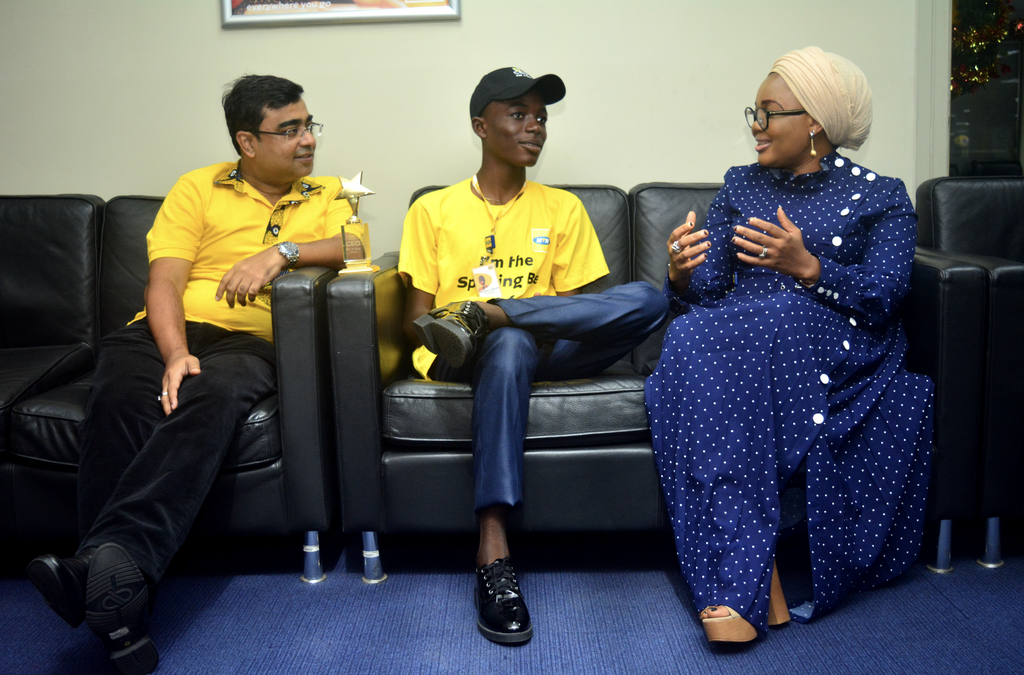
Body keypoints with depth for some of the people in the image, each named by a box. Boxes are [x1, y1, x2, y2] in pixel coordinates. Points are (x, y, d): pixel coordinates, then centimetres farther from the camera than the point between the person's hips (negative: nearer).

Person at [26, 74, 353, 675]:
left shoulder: (328, 195, 20)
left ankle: (110, 557, -51)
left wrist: (282, 250, -17)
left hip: (250, 340, -1)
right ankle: (122, 608, -37)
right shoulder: (199, 189, 15)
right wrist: (175, 356, -15)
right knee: (119, 402, -33)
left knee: (212, 395, -37)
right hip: (167, 331, 1)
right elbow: (164, 284, 3)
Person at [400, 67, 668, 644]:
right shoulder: (433, 210, 11)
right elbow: (417, 319, 5)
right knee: (511, 345, -40)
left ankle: (481, 317, -26)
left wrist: (489, 309, -15)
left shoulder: (563, 208, 16)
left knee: (649, 300, -23)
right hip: (460, 359, -2)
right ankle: (493, 552, -44)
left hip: (543, 352, 2)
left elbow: (576, 307, 7)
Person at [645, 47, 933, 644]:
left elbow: (885, 294, -4)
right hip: (746, 342, 3)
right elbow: (706, 294, 13)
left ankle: (740, 581, -33)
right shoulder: (741, 185, 22)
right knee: (690, 340, -34)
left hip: (838, 350, -3)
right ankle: (756, 582, -38)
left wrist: (807, 266, -19)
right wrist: (681, 276, -11)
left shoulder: (881, 197, 12)